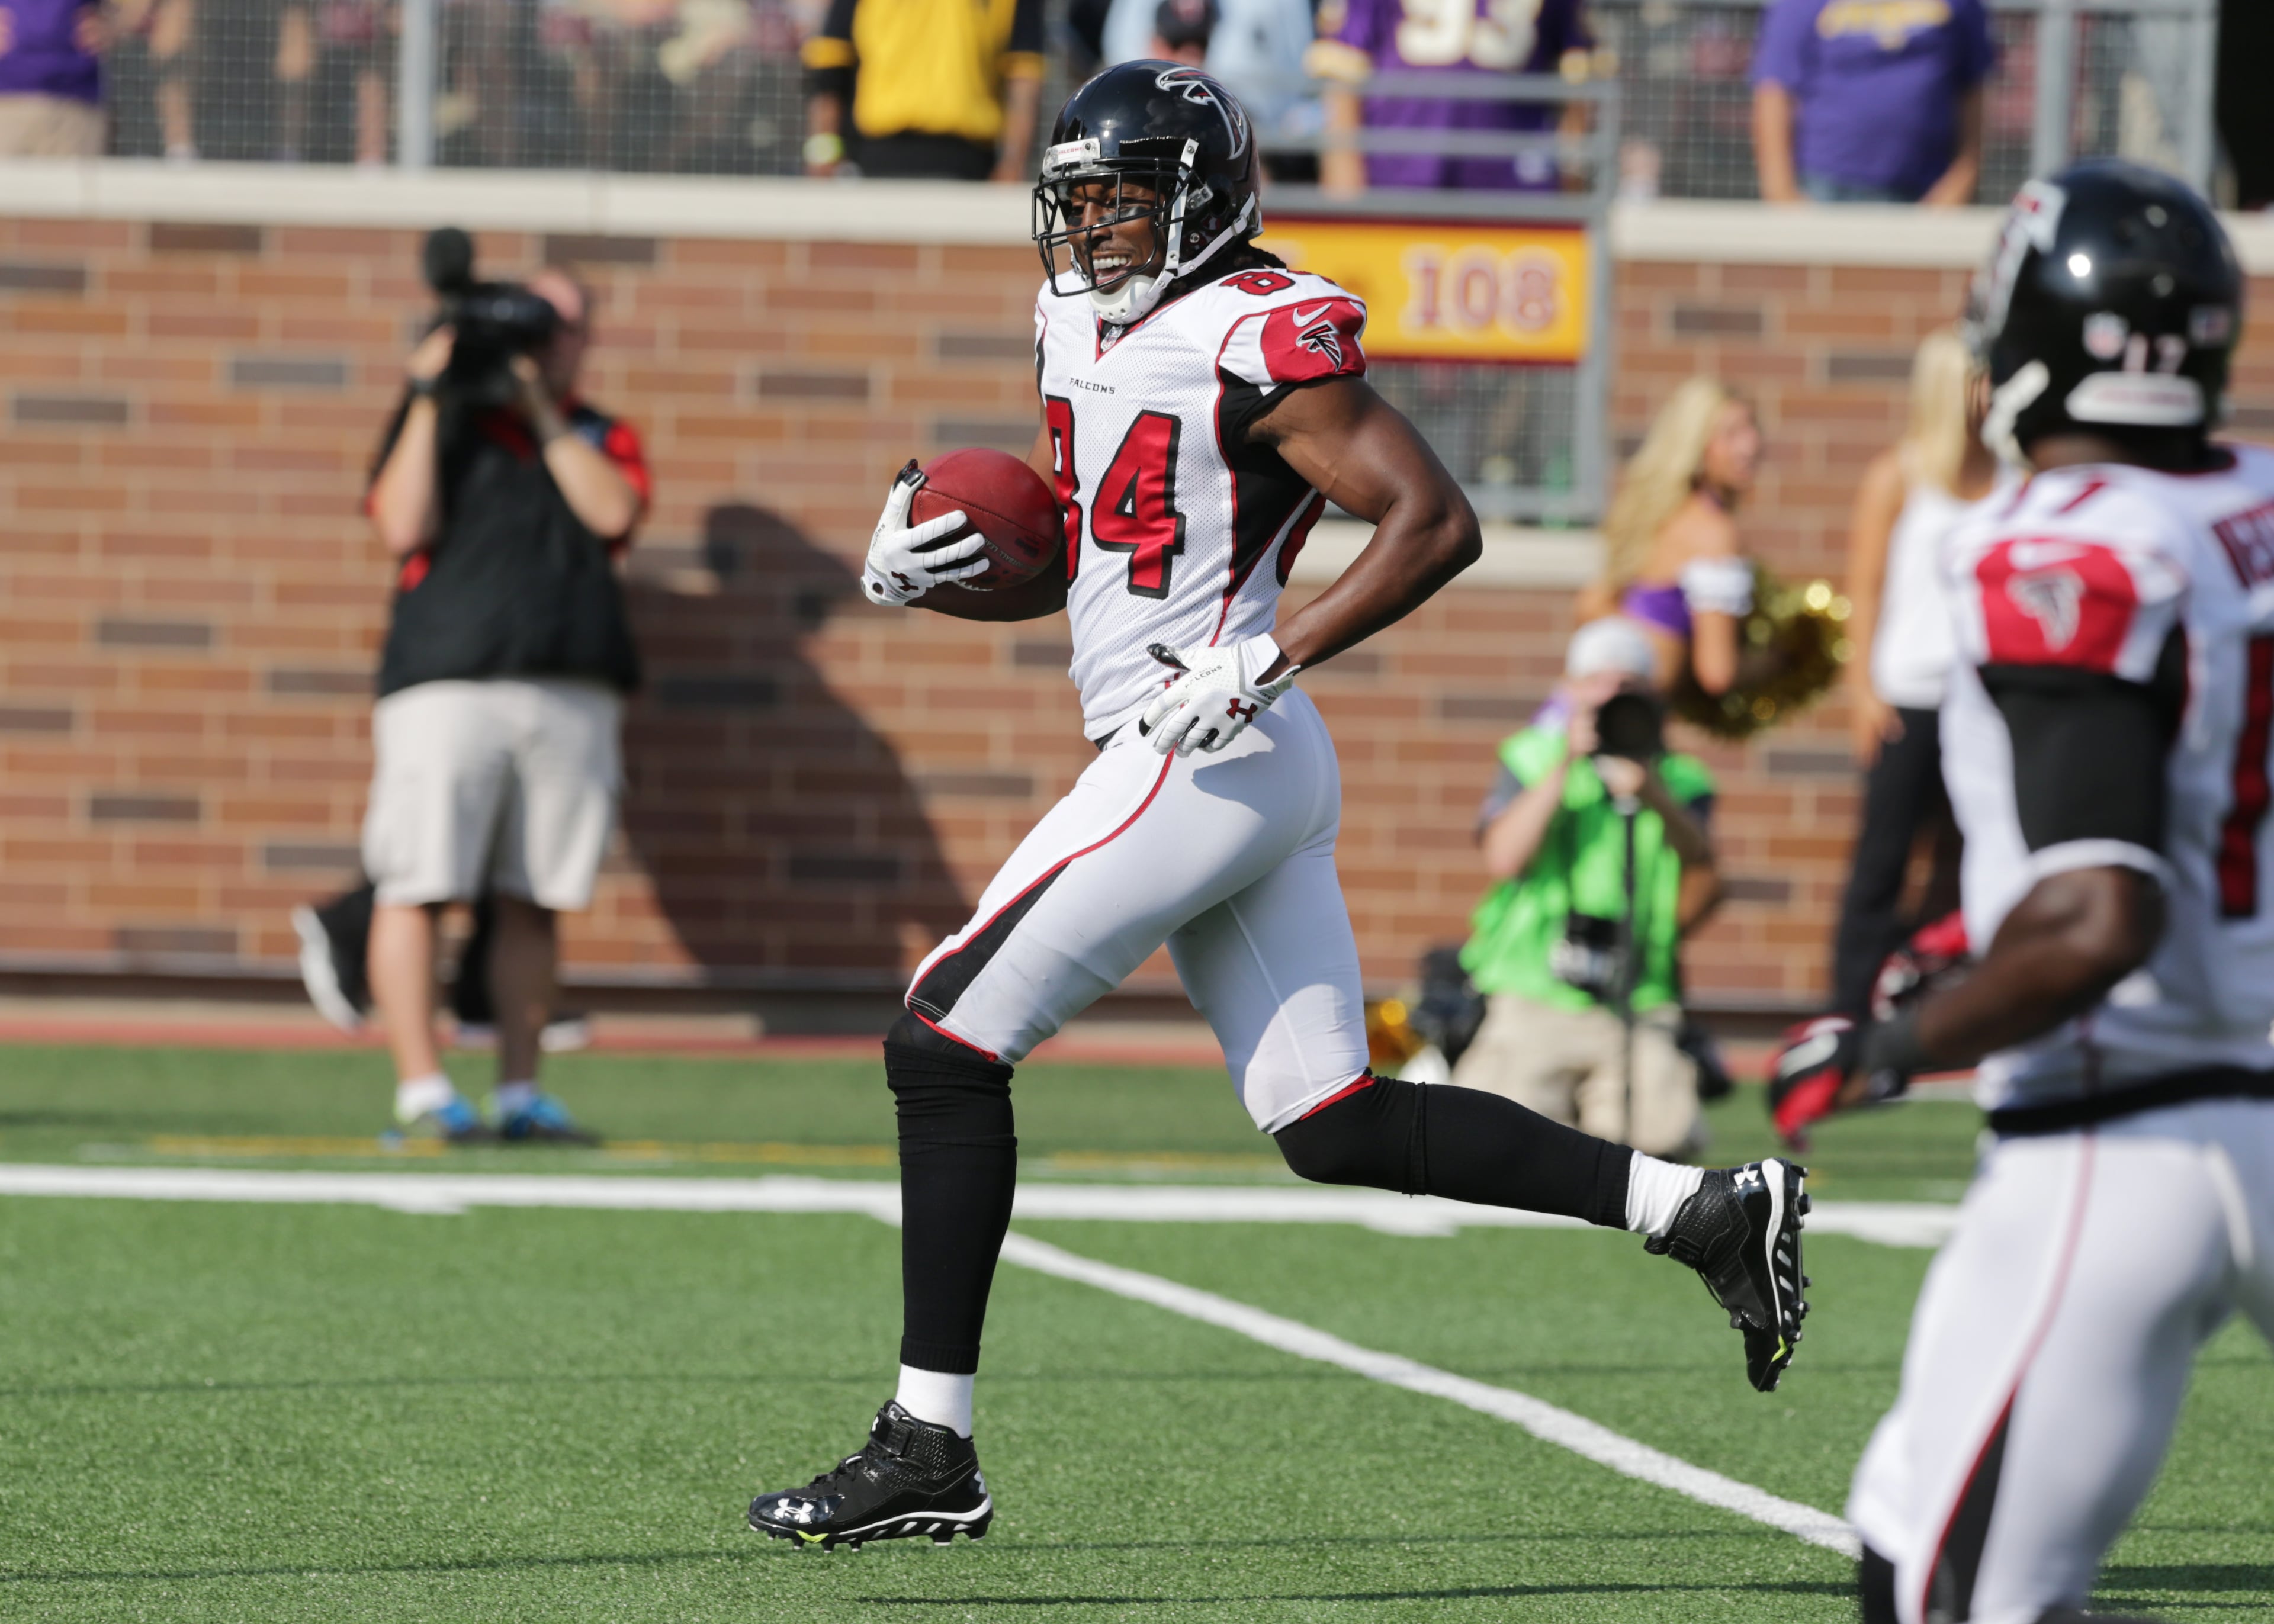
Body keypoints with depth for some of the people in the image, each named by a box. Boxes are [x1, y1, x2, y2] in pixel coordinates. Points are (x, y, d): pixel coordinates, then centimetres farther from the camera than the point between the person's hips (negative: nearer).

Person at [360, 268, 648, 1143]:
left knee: (534, 901, 3)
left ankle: (518, 1091, 6)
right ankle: (421, 1087, -8)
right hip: (445, 684, -2)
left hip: (572, 700, 2)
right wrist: (427, 402, -4)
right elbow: (404, 529, -3)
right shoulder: (440, 425, 14)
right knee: (418, 888, -9)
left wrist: (541, 411, -3)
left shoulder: (602, 438, 19)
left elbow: (612, 512, -2)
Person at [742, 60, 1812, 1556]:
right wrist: (919, 574, 4)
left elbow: (1437, 524, -18)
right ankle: (1707, 1209, 12)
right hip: (1221, 771, 10)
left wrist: (1269, 658, -24)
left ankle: (929, 1450, -4)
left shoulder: (1256, 344, -13)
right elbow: (1048, 567, 24)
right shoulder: (1093, 331, 15)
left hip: (1211, 756, -10)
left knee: (946, 1045, -8)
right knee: (1334, 1124, 8)